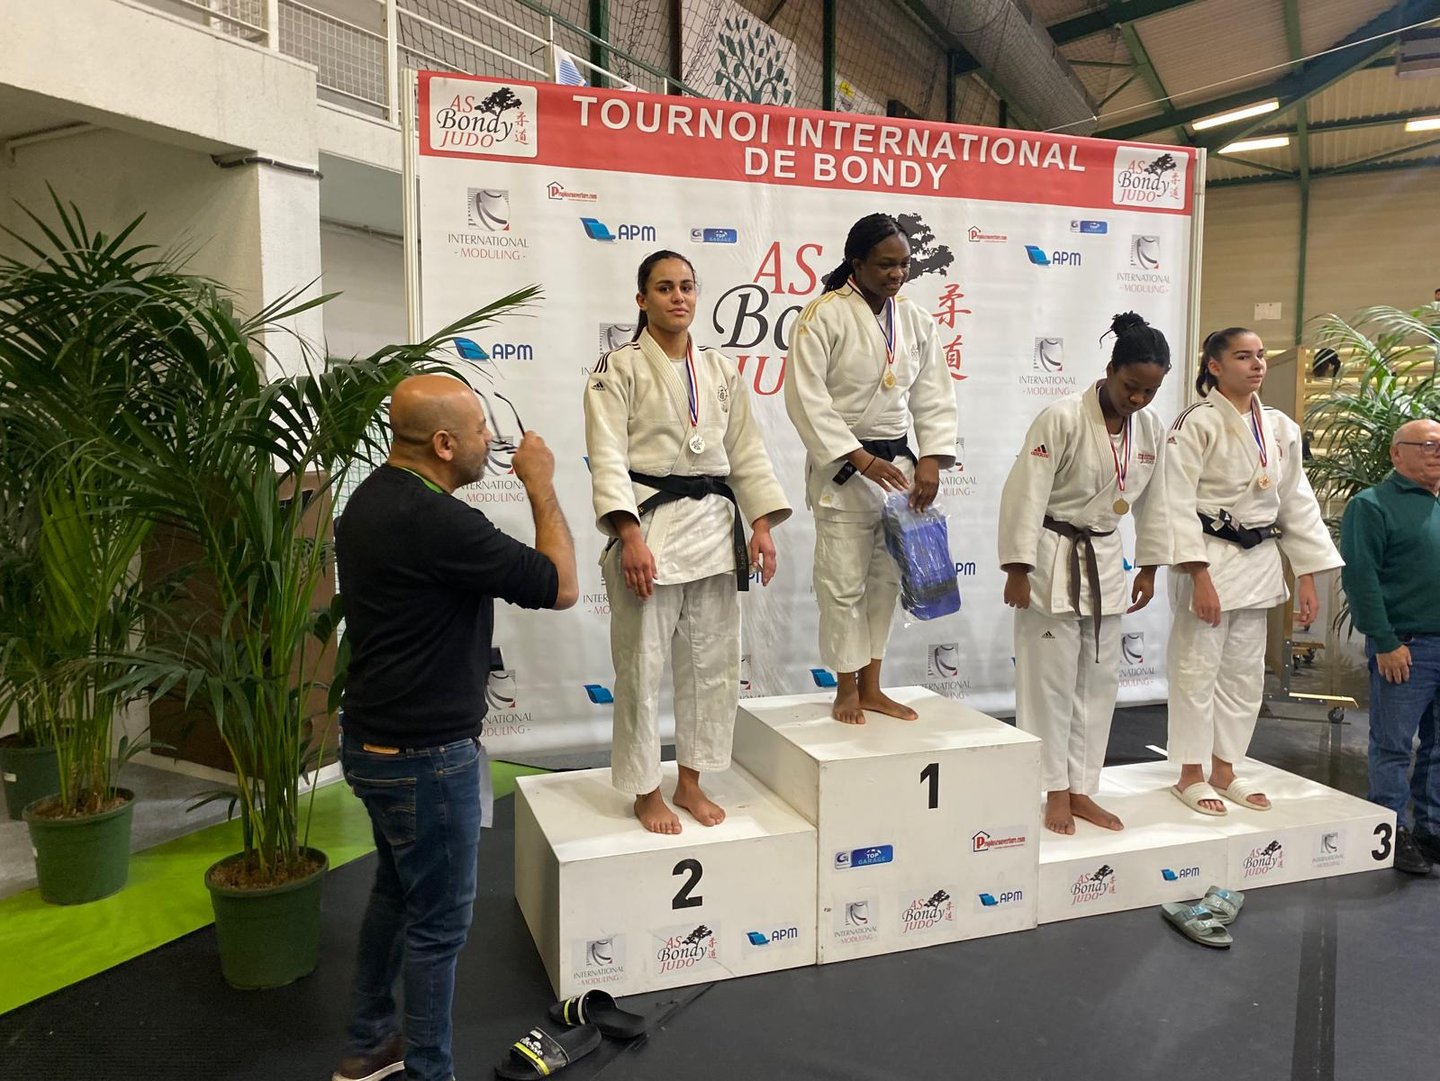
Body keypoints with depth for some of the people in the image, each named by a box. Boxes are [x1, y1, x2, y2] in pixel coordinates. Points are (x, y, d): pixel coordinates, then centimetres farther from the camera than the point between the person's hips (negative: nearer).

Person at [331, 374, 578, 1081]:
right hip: (425, 757, -10)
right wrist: (541, 487, -10)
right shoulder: (435, 521, -27)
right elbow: (561, 586, -21)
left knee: (396, 891, 25)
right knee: (437, 921, 7)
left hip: (373, 741, 10)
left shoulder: (369, 500, 5)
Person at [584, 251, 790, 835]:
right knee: (641, 666, 2)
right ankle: (646, 791, 20)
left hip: (714, 528, 5)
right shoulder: (618, 368, -2)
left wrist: (762, 525, 2)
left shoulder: (721, 370, 12)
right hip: (647, 526, -5)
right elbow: (608, 458, -11)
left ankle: (691, 783, 28)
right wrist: (630, 537, -21)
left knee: (713, 662, 11)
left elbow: (746, 451, 12)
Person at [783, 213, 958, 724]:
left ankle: (871, 687, 25)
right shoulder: (825, 314, -10)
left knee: (886, 578, 12)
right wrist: (860, 458, -19)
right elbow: (806, 398, -15)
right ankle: (847, 690, 17)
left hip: (899, 466, 6)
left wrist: (932, 459, -6)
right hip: (842, 468, -6)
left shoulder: (916, 320, 7)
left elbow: (934, 397, 8)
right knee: (843, 583, -1)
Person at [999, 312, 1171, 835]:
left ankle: (1082, 789, 22)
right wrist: (1017, 571, -18)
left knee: (1099, 680, 10)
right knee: (1051, 679, 0)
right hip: (1053, 559, -6)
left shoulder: (1151, 430, 2)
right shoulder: (1062, 418, -17)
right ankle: (1055, 791, 13)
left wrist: (1148, 569, 13)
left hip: (1106, 561, 6)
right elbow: (1025, 495, -18)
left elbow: (1153, 502, 12)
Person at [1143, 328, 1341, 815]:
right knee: (1197, 669, 1)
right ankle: (1191, 775, 16)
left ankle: (1224, 770, 28)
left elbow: (1297, 502, 13)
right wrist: (1200, 576, -20)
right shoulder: (1197, 423, -10)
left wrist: (1307, 576, 10)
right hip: (1209, 560, -6)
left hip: (1260, 562, 7)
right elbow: (1177, 503, -16)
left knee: (1245, 672, 13)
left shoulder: (1280, 428, 9)